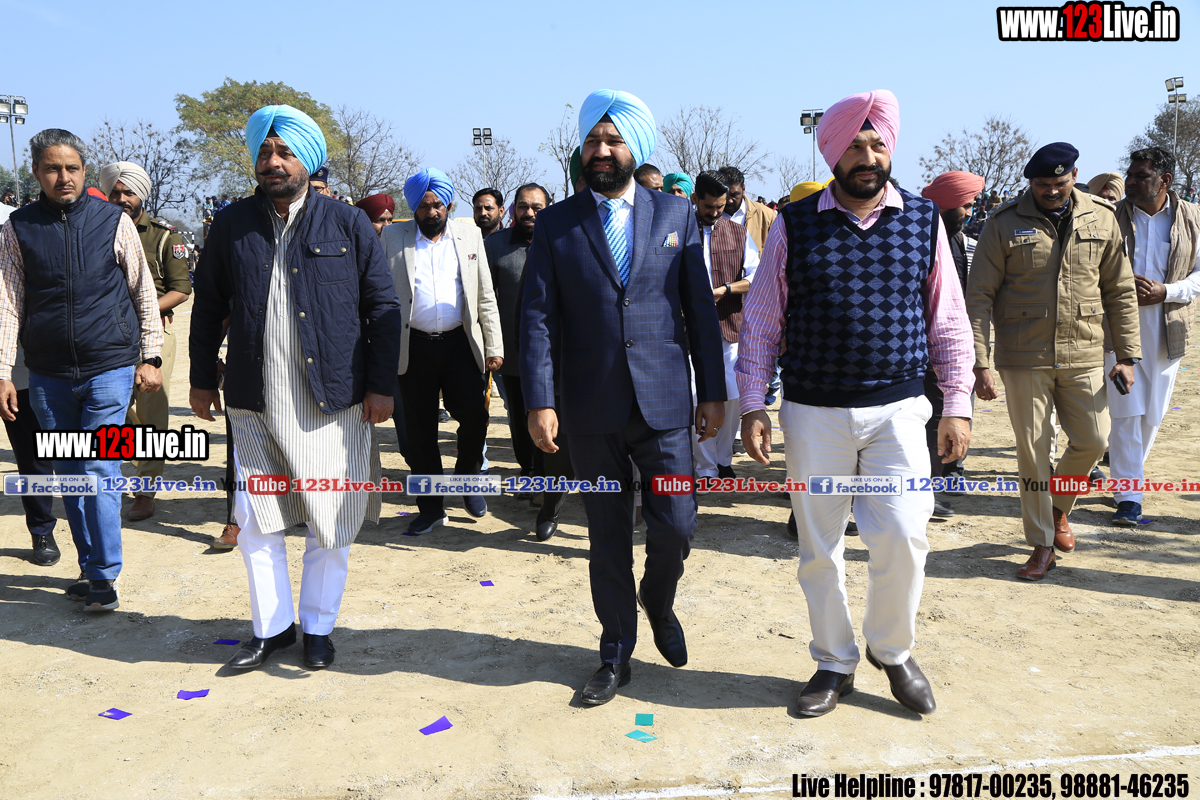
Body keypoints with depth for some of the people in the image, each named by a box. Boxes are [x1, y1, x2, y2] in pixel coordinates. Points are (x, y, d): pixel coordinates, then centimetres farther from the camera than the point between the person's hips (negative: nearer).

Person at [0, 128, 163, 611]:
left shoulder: (113, 221, -1)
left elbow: (144, 291, 4)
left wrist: (150, 357, 2)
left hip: (109, 369, -3)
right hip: (48, 376, 3)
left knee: (99, 472, -5)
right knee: (70, 475, 11)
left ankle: (103, 576, 6)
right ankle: (89, 567, 23)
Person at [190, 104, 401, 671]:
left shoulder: (349, 225, 2)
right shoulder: (231, 226, 8)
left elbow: (383, 307, 2)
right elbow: (208, 307, 14)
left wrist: (380, 384, -3)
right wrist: (202, 379, 15)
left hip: (334, 401, -2)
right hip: (255, 401, 2)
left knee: (331, 525, 6)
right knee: (255, 522, 7)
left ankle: (318, 627, 25)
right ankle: (272, 626, 25)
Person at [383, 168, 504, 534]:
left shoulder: (469, 233, 10)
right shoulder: (393, 236, 7)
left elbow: (485, 295, 9)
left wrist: (494, 346, 4)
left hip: (461, 343, 0)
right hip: (414, 347, 0)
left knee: (474, 416, -9)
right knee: (420, 431, 4)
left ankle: (467, 479, 20)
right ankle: (430, 507, 19)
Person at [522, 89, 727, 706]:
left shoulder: (676, 215, 6)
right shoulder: (554, 224, 4)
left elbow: (700, 308, 6)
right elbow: (537, 317, -1)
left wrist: (713, 392, 3)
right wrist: (539, 401, -10)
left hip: (664, 402, 0)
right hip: (589, 410, 0)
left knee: (676, 526, -1)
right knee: (606, 534, 10)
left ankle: (659, 603, 33)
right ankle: (616, 653, 27)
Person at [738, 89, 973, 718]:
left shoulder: (923, 221, 5)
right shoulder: (795, 225, 1)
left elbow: (948, 321, 8)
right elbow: (760, 320, 2)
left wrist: (957, 404, 4)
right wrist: (752, 405, -3)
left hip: (898, 410, 0)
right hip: (813, 413, 0)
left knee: (902, 535, -8)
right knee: (818, 547, 7)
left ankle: (892, 649, 20)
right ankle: (834, 664, 27)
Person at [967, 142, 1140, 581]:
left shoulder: (1101, 218, 5)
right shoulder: (1004, 224, -4)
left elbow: (1120, 291, 10)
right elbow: (979, 296, -5)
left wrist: (1127, 355, 5)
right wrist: (980, 363, -11)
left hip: (1084, 356, 3)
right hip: (1024, 359, -2)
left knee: (1092, 441, 4)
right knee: (1032, 453, 3)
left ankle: (1059, 508, 34)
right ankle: (1042, 545, 16)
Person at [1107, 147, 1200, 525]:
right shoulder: (1111, 217, 1)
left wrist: (1165, 292, -14)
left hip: (1166, 330, 2)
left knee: (1152, 414, 11)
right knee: (1126, 411, -7)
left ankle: (1128, 474, 33)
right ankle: (1128, 497, -3)